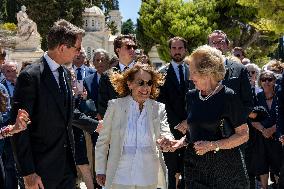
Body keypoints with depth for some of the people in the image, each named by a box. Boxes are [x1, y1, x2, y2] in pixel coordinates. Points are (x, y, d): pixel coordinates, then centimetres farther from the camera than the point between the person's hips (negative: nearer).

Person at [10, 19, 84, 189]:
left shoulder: (66, 74, 10)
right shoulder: (30, 76, -15)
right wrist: (28, 173, -17)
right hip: (42, 169, -7)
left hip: (67, 166, 7)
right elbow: (20, 130, -16)